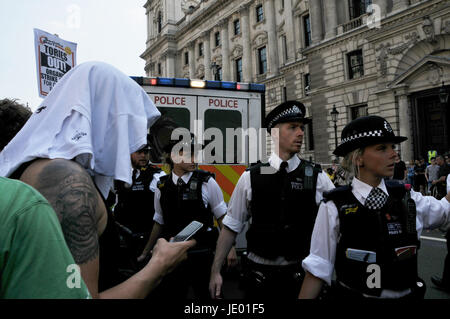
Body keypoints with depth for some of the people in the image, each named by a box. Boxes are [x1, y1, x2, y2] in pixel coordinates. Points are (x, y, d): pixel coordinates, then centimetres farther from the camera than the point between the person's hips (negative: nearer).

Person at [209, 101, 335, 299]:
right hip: (259, 273, 0)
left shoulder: (317, 177, -2)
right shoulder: (251, 177, -3)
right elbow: (231, 227, 1)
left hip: (301, 274, 0)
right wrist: (215, 271, -1)